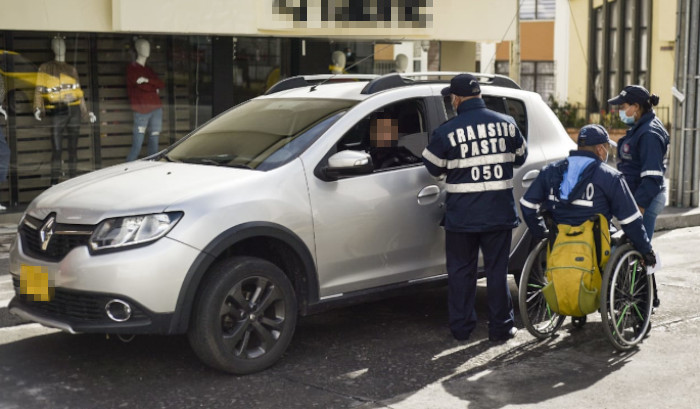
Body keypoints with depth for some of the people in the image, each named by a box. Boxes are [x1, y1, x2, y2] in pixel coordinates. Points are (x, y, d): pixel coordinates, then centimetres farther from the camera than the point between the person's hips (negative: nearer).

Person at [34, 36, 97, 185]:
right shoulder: (45, 68, 8)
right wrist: (38, 109, -14)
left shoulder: (72, 69, 18)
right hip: (57, 112, -4)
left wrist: (86, 112, 13)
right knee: (57, 149, -9)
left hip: (74, 111, 4)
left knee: (73, 148, 6)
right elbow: (39, 90, 1)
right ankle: (54, 182, -6)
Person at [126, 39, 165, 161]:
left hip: (156, 109, 6)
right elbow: (144, 87, -10)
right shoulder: (132, 68, 2)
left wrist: (147, 80, -7)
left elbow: (162, 84, 5)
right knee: (137, 147, -11)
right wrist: (154, 87, 4)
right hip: (141, 110, -6)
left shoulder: (149, 70, 21)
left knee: (154, 144, 4)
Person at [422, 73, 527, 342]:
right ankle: (501, 327, 16)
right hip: (499, 214, 2)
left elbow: (433, 168, 1)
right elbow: (520, 158, 14)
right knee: (497, 270, 10)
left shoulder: (446, 131, -10)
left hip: (461, 216, -2)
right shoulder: (506, 124, -1)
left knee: (461, 271, 10)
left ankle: (461, 328, 16)